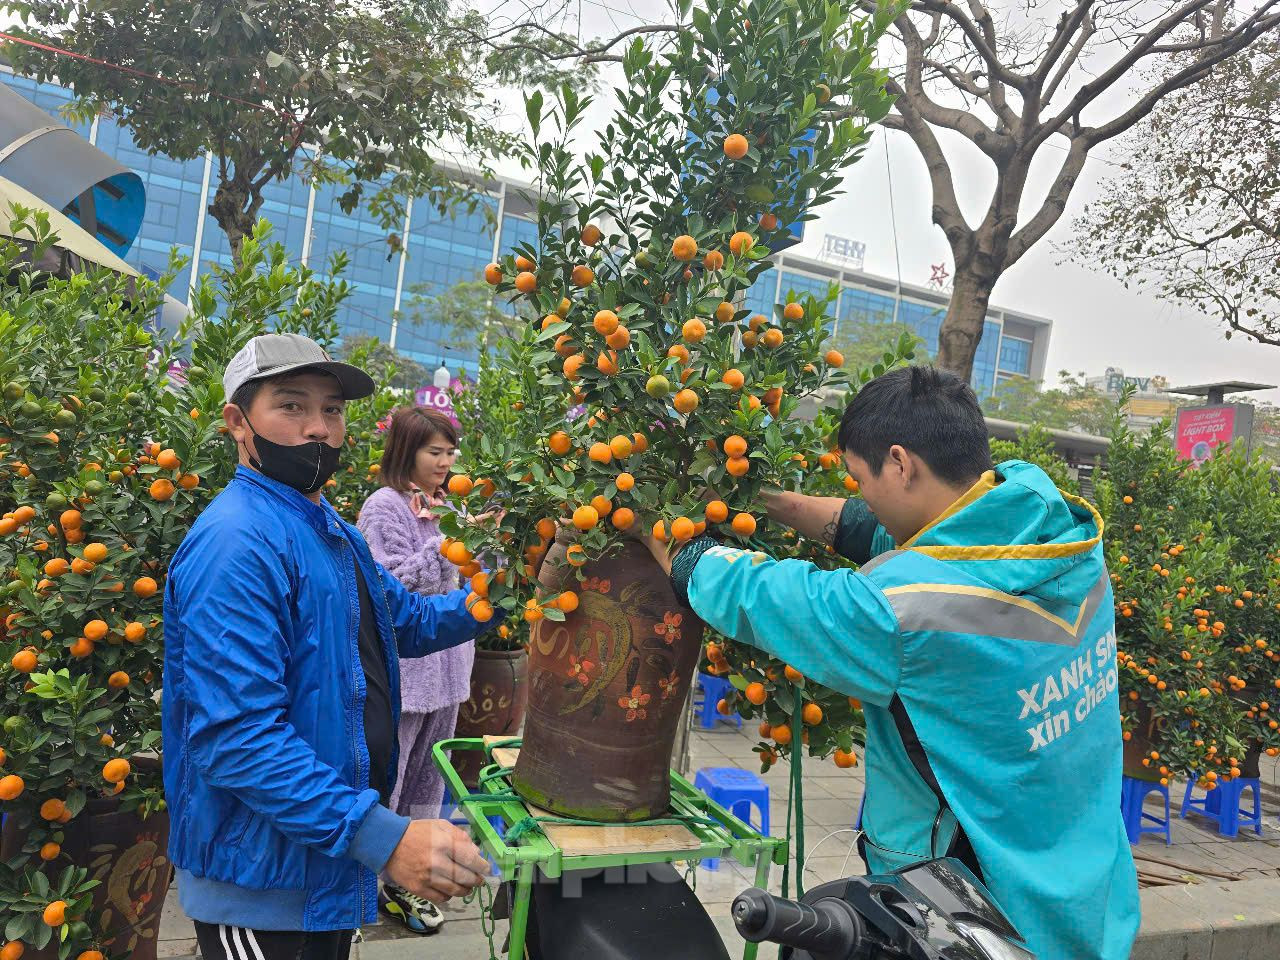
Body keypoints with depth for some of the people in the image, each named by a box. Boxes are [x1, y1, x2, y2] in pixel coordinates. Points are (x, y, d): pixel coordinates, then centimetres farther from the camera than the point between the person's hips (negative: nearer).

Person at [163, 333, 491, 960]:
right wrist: (383, 838, -35)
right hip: (263, 889, -9)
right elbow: (236, 737, -31)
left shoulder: (332, 531, 7)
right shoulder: (238, 541, -25)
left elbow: (408, 620, 16)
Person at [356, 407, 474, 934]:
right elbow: (396, 587, -19)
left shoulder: (443, 506, 11)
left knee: (427, 779, 16)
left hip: (443, 666, 8)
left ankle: (406, 881, 30)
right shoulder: (384, 506, -11)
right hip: (401, 668, -8)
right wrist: (447, 540, -23)